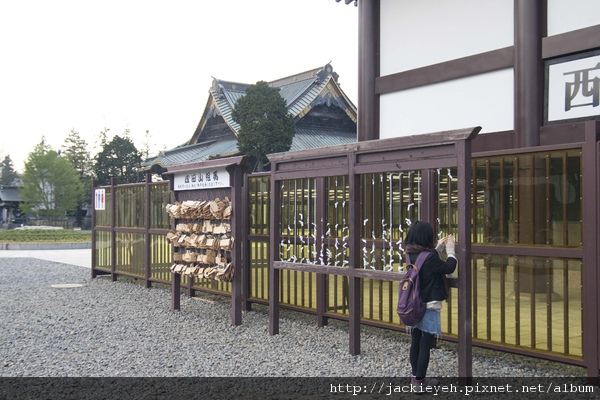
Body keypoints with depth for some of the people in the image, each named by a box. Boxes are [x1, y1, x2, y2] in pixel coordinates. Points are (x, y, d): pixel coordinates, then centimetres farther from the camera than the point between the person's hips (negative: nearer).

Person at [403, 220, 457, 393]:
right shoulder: (429, 257, -22)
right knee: (425, 344, 0)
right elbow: (449, 268, -11)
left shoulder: (411, 255, 2)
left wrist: (440, 247, 14)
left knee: (416, 341, 15)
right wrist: (450, 249, 1)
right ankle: (420, 383, 6)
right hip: (429, 306, -8)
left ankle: (416, 377, 26)